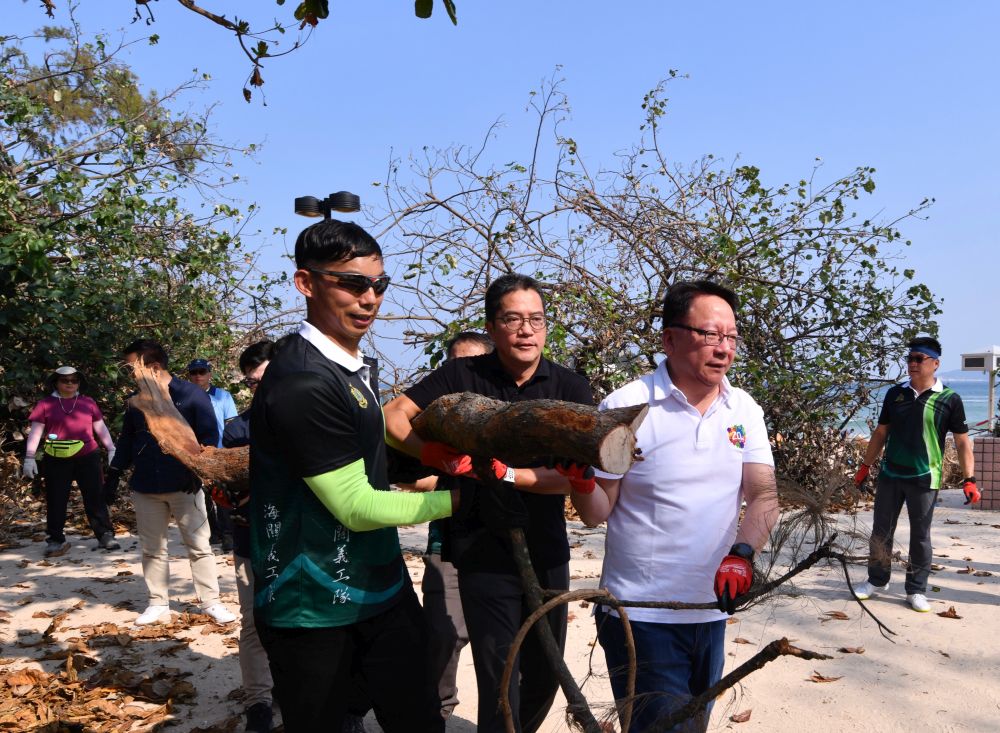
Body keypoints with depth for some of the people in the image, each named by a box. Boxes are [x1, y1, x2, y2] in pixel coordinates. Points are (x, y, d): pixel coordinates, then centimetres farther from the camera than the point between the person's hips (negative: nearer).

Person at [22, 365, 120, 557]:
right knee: (56, 501, 6)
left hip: (87, 458, 1)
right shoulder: (45, 404, 4)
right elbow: (35, 432, 1)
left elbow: (101, 428, 12)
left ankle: (105, 536, 9)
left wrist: (112, 450, 7)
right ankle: (56, 540, 16)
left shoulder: (88, 403, 9)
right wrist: (29, 458, -6)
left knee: (94, 498, 4)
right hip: (56, 461, 0)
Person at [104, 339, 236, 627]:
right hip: (144, 488, 4)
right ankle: (158, 604, 22)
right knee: (152, 549, 11)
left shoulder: (191, 394, -7)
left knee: (199, 545, 2)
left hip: (184, 486, -4)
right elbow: (126, 440, 17)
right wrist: (114, 474, 12)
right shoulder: (135, 401, 8)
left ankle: (211, 602, 11)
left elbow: (210, 437, -8)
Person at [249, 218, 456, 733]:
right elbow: (357, 508, -20)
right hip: (315, 613, -8)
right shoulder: (305, 383, -23)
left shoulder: (350, 364, 9)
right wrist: (455, 499, -9)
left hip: (383, 590, 8)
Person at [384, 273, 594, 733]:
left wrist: (503, 472, -24)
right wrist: (433, 455, -23)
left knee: (545, 676, 20)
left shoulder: (570, 388, -4)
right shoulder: (462, 376, -6)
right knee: (499, 683, -2)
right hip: (485, 555, -3)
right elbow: (392, 416, -7)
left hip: (547, 554, 3)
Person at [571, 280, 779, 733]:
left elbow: (764, 495, -5)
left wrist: (741, 554, -23)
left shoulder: (744, 410, 3)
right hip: (641, 616, -5)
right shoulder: (625, 408, -12)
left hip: (712, 610, 5)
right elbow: (596, 512, -7)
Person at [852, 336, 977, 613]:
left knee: (920, 536, 6)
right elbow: (881, 432, 12)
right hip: (890, 475, 3)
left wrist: (969, 479, -11)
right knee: (881, 532, 10)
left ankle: (916, 591, 18)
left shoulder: (949, 399, -5)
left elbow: (962, 442, -3)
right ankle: (877, 581, 25)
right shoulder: (895, 393, 5)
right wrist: (865, 466, 12)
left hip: (924, 479, -3)